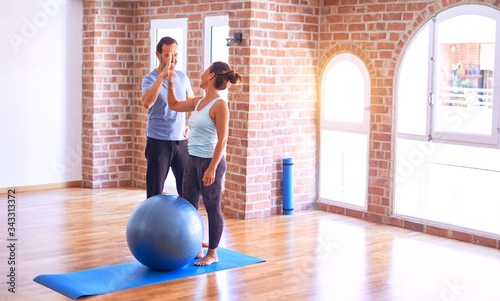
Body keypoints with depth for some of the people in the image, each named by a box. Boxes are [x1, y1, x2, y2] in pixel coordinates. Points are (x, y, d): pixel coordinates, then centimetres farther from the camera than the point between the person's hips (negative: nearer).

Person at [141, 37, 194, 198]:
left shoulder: (183, 77, 6)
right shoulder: (150, 78, -10)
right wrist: (162, 75, -34)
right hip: (158, 142, -4)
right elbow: (146, 103, -31)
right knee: (155, 191, 3)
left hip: (181, 141, 5)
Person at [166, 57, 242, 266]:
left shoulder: (219, 105, -15)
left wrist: (212, 168, -22)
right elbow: (173, 105, 24)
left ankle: (212, 253, 14)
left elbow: (222, 140, -18)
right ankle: (196, 248, 25)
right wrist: (171, 82, 15)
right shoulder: (198, 102, 9)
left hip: (210, 161, -9)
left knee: (212, 208, 3)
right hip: (193, 160, 9)